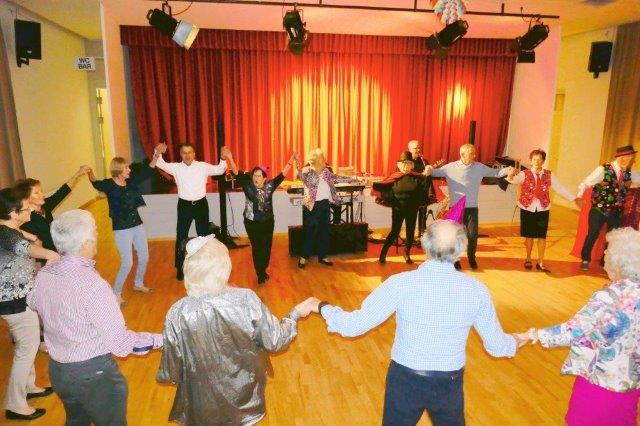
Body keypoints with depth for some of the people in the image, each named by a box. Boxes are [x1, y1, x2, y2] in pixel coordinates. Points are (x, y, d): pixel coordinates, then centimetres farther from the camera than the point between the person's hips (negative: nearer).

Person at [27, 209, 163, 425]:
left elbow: (33, 302, 15)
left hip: (56, 370, 7)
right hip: (94, 374, -7)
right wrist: (158, 340, -14)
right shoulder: (93, 285, -31)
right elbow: (119, 343, -27)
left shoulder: (43, 275, -9)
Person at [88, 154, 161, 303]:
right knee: (127, 263, -5)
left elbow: (147, 171, 5)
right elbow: (96, 184, -19)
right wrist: (90, 174, -32)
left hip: (137, 225, 6)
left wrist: (156, 156, -1)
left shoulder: (131, 181, 2)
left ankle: (138, 284, 39)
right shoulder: (109, 185, -9)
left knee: (144, 257, 15)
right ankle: (116, 293, 15)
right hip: (122, 229, -6)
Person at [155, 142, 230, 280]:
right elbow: (161, 164, -7)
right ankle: (180, 268, 22)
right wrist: (158, 153, -28)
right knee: (181, 236, 6)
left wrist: (223, 158, -16)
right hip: (184, 205, 0)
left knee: (204, 235, 13)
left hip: (201, 204, 0)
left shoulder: (203, 166, -2)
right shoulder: (176, 167, -2)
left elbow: (219, 170, 3)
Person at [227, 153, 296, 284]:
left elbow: (283, 174, -2)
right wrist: (229, 158, -25)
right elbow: (237, 173, -14)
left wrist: (291, 161, -5)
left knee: (266, 247, 9)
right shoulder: (248, 185, -8)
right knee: (257, 248, 6)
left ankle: (263, 271, 31)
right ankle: (260, 274, 21)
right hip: (252, 223, -2)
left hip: (267, 222, 2)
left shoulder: (270, 186, -4)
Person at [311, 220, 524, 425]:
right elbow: (496, 346, -1)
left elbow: (353, 326, -19)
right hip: (450, 383, 2)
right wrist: (516, 342, 22)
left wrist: (322, 307, -2)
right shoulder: (476, 289, -14)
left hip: (405, 379, -2)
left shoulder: (401, 283, -23)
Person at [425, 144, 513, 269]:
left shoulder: (479, 167, 4)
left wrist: (507, 170, -8)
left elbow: (494, 172, 9)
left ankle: (471, 258, 25)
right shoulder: (451, 167, -3)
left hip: (472, 207, 2)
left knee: (473, 234, 2)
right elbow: (436, 172, -2)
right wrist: (429, 169, -24)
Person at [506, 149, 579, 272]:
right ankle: (528, 259, 25)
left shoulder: (549, 175, 2)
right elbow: (516, 180, -27)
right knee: (529, 235, 7)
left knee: (542, 236, 4)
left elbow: (560, 188, 4)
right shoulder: (524, 174, -6)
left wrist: (574, 198, -3)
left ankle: (540, 262, 16)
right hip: (528, 209, -2)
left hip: (542, 209, 2)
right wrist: (511, 177, -50)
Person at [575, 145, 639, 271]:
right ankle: (585, 260, 24)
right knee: (592, 235, 6)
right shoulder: (603, 170, -15)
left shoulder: (629, 173, 0)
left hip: (616, 212, 5)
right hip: (598, 210, -5)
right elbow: (585, 184, -16)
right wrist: (579, 196, -29)